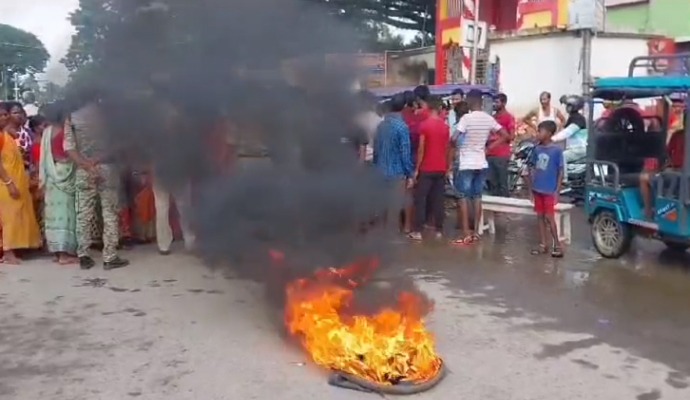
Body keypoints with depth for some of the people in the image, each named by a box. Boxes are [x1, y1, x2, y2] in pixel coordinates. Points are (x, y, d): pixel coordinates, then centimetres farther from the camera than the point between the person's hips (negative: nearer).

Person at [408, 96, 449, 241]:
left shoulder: (424, 125, -9)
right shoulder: (445, 126, 5)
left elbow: (421, 149, -11)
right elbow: (447, 148, 9)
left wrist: (416, 169, -5)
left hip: (427, 169, -4)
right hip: (441, 169, 5)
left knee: (420, 199, 0)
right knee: (438, 200, 8)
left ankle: (418, 231, -2)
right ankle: (439, 230, 10)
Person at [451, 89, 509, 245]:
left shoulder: (466, 118, -15)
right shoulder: (489, 118, 3)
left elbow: (454, 138, -21)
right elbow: (505, 136, 8)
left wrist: (456, 147, 0)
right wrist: (489, 147, 9)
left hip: (466, 164, -6)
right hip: (482, 164, 6)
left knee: (464, 197, 1)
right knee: (477, 197, 13)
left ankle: (466, 234, -1)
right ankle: (475, 231, 17)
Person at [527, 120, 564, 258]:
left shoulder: (557, 150, -10)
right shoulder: (537, 149, 4)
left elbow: (561, 172, -8)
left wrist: (557, 191, -10)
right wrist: (531, 188, 8)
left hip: (549, 191, -5)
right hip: (537, 190, 5)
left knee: (549, 218, -3)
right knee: (540, 217, 10)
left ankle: (557, 245, 9)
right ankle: (543, 245, 18)